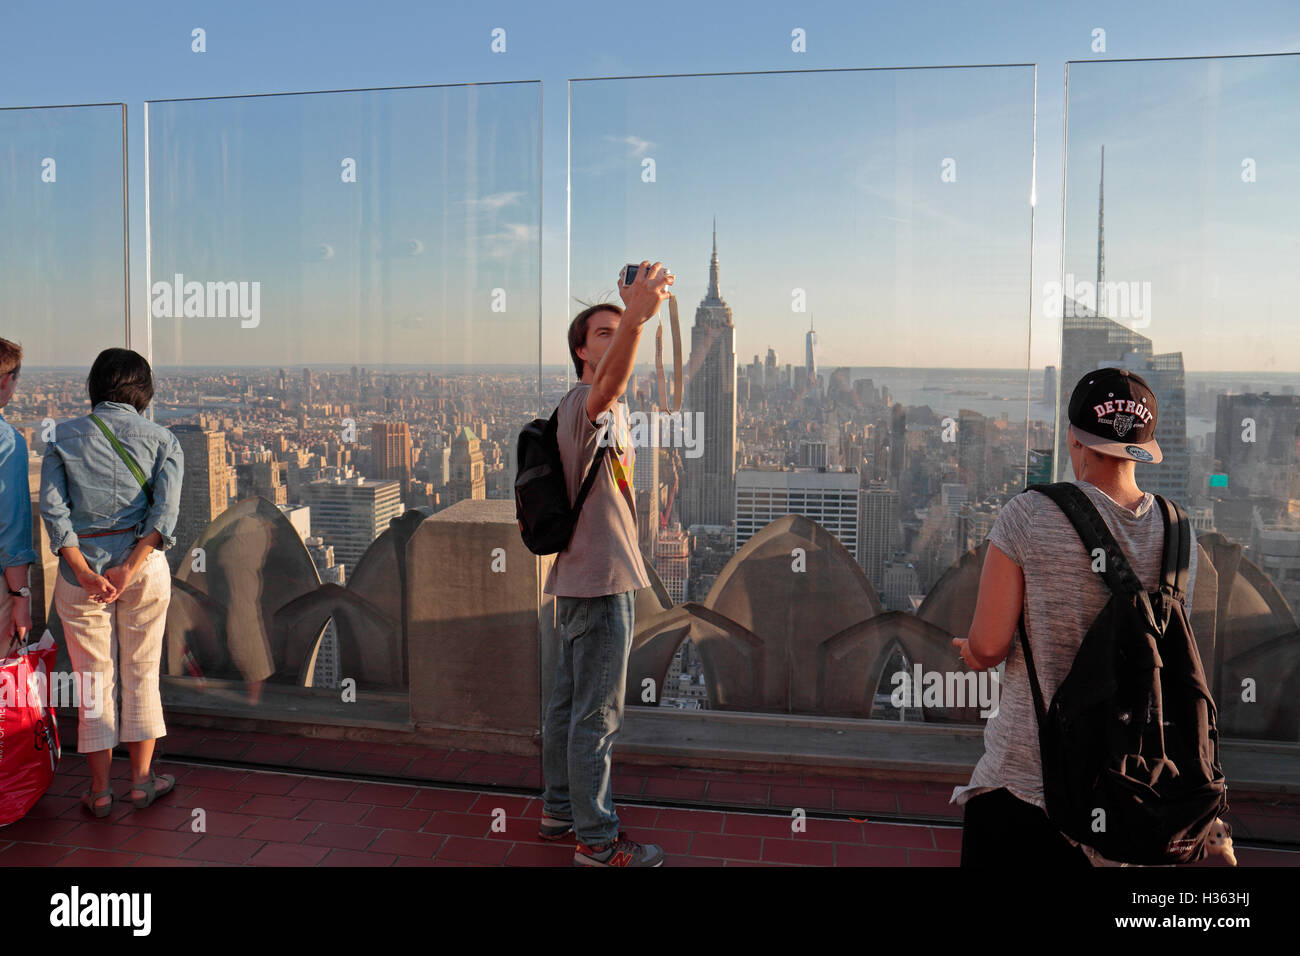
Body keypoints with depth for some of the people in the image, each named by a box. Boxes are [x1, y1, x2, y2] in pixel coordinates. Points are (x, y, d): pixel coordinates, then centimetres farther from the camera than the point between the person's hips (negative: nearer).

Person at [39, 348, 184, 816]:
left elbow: (52, 506, -9)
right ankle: (142, 779, 22)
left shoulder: (64, 436, 2)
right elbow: (166, 510, -13)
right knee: (142, 672, 13)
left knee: (94, 677, 11)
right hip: (144, 564, 0)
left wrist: (86, 573, -14)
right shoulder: (162, 440, 0)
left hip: (80, 566, 0)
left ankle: (100, 788, 20)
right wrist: (127, 571, -17)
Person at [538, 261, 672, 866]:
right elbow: (609, 382, -43)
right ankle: (597, 841, 11)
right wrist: (634, 320, -60)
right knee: (598, 715, -1)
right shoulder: (585, 404, -17)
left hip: (586, 582, 10)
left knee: (569, 703, 19)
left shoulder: (611, 411, 17)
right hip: (599, 582, -10)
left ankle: (560, 811, 33)